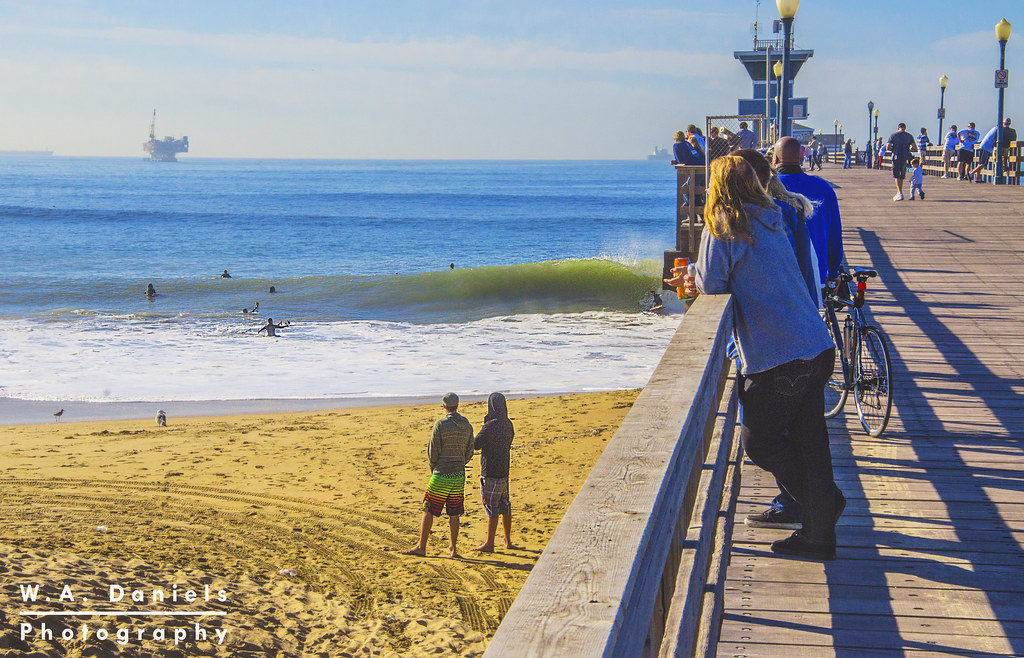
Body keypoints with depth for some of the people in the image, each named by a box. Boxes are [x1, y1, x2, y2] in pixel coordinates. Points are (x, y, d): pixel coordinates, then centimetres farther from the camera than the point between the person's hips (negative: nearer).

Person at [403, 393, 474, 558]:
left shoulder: (440, 424, -12)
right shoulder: (467, 426, 4)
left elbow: (433, 451, -10)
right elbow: (469, 452, 10)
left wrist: (432, 468, 7)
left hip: (441, 476, -5)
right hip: (459, 476, 5)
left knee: (428, 511, 4)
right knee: (454, 513, 10)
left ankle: (421, 547, 7)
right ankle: (453, 548, 10)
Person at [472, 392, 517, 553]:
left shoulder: (490, 426, -18)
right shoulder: (508, 425, 6)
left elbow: (475, 445, -14)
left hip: (491, 473, -8)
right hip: (504, 471, 8)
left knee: (492, 508, -5)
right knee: (505, 506, 15)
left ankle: (489, 544, -2)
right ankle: (508, 541, 22)